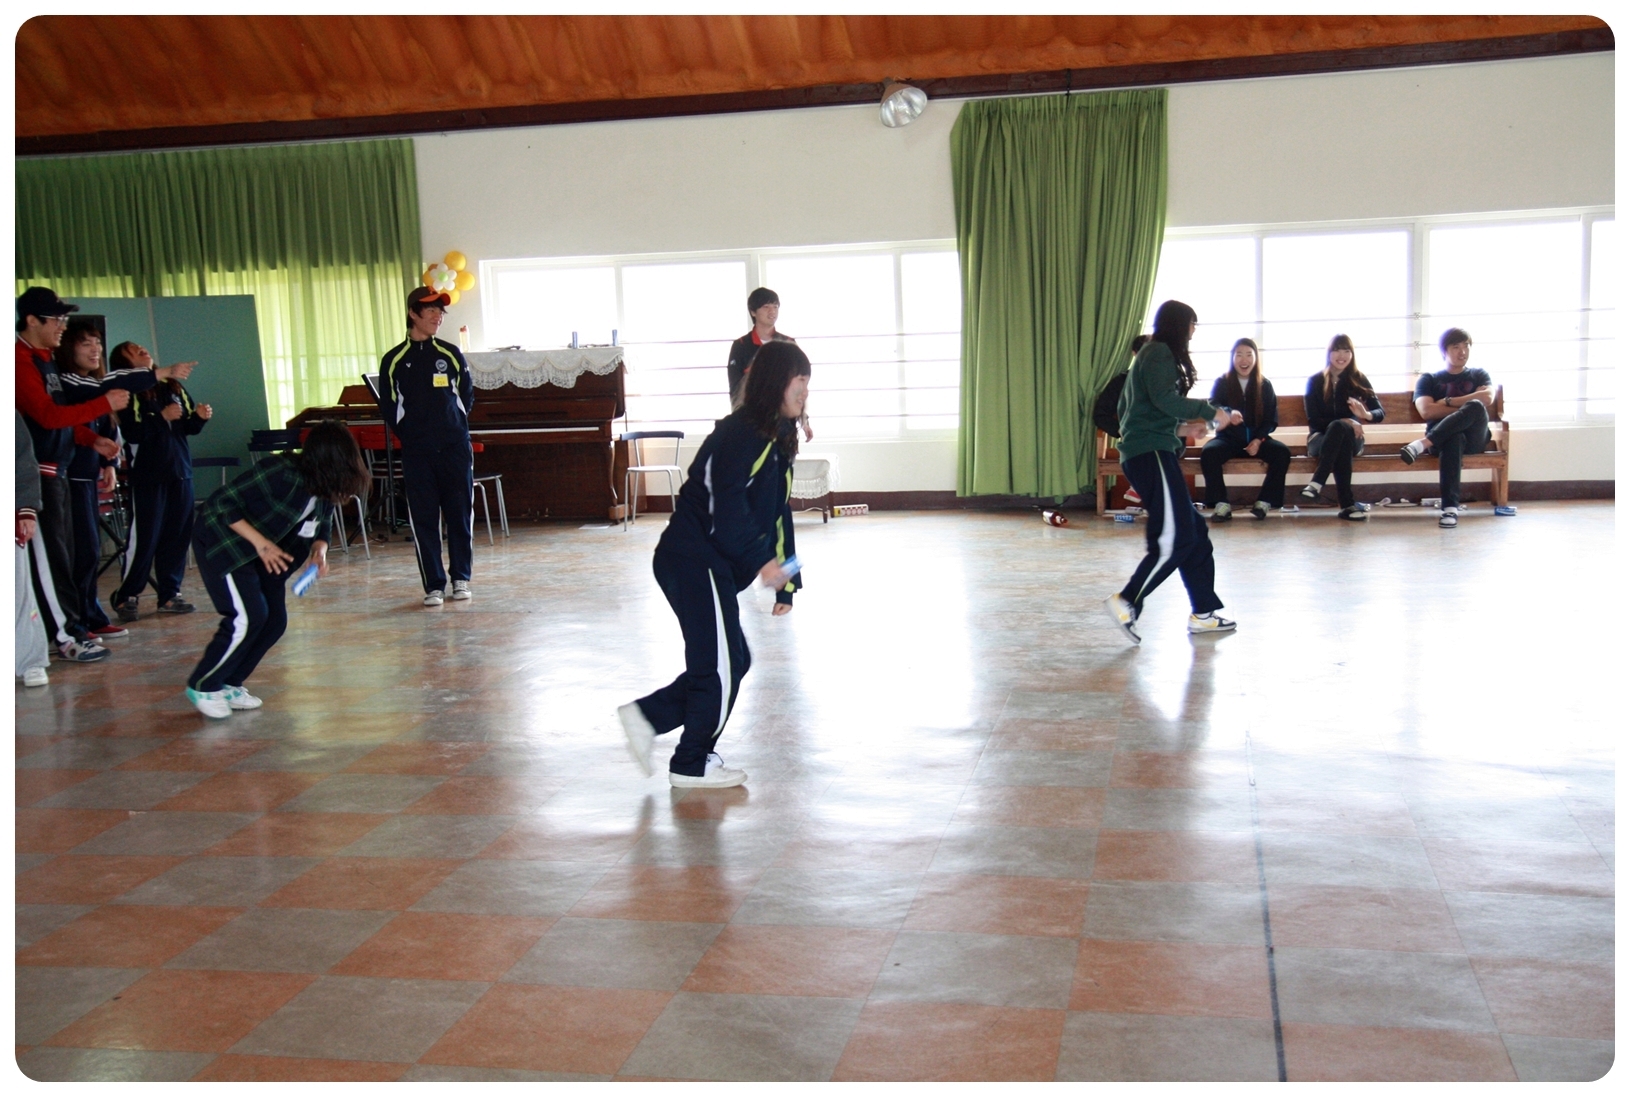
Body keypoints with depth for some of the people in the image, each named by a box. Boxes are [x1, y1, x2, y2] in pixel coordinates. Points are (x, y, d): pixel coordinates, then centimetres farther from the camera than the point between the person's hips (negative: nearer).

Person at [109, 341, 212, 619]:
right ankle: (126, 596, 7)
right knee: (144, 537, -3)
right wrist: (162, 417, -20)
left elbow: (189, 428, 13)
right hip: (148, 474, -5)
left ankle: (169, 594, 16)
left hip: (180, 471, 5)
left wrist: (200, 416, -6)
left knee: (178, 535, 7)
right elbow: (132, 433, -16)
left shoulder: (174, 387, 11)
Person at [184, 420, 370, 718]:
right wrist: (260, 542, -30)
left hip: (260, 552, 8)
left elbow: (319, 528, 6)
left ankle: (229, 684, 18)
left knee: (275, 621, 1)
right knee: (247, 618, -16)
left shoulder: (326, 488, -7)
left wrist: (320, 550, -16)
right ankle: (202, 687, 3)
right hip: (221, 542, -8)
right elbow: (223, 503, -26)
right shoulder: (281, 472, -31)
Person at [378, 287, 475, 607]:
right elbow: (389, 407, 9)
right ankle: (433, 585, 7)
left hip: (455, 448, 1)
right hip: (416, 453, -1)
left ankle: (461, 578, 16)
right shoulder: (394, 360, 3)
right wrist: (410, 436, 6)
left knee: (460, 515, 3)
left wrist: (453, 427, 8)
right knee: (423, 519, 1)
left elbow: (467, 395, 14)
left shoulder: (451, 354, 7)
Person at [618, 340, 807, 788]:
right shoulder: (742, 434, -16)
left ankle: (646, 716, 19)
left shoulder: (775, 439, 16)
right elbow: (727, 507, -26)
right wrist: (761, 561, -26)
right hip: (695, 562, -10)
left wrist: (786, 581, 16)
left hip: (711, 566, 10)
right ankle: (692, 765, 15)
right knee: (721, 665, 0)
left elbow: (777, 514, 18)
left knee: (731, 663, 13)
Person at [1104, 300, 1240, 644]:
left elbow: (1125, 406, 28)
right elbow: (1164, 398, -20)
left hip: (1142, 452, 11)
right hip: (1151, 451, -11)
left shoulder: (1153, 354, 24)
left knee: (1193, 531, 9)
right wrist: (1210, 411, -13)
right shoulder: (1160, 354, -6)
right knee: (1174, 538, -15)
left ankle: (1202, 612, 11)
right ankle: (1127, 602, -17)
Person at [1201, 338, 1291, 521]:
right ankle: (1221, 504, -25)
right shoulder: (1222, 383, 2)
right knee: (1208, 452, -32)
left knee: (1282, 452, -27)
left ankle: (1264, 501, -16)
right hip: (1229, 438, -1)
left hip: (1257, 439, 2)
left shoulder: (1265, 385, 6)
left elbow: (1272, 419, 7)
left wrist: (1258, 440, -12)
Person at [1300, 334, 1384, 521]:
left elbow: (1380, 412, -5)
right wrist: (1345, 421, -18)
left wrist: (1366, 414, -30)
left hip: (1351, 437, 0)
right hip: (1320, 438, 0)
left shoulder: (1359, 380, 6)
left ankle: (1318, 482, -47)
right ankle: (1347, 504, -47)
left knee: (1338, 427, -35)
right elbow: (1313, 419, -3)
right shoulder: (1315, 381, 5)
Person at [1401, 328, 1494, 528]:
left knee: (1476, 406, -33)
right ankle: (1450, 507, -53)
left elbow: (1487, 399, -1)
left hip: (1474, 438, 1)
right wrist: (1465, 408, -5)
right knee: (1454, 438, -41)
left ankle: (1423, 444, -41)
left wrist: (1448, 402, -2)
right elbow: (1427, 411, -1)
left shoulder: (1479, 375, 23)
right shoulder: (1429, 379, 19)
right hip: (1444, 436, -1)